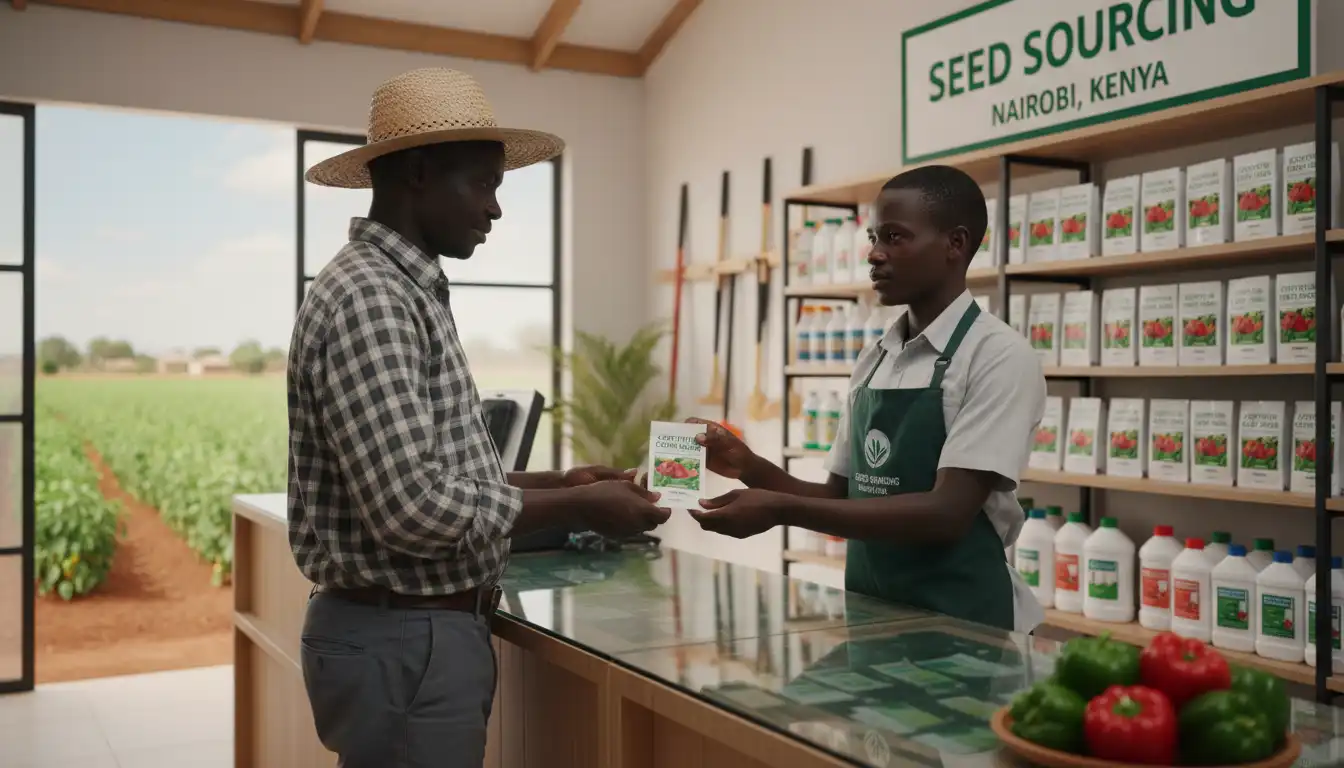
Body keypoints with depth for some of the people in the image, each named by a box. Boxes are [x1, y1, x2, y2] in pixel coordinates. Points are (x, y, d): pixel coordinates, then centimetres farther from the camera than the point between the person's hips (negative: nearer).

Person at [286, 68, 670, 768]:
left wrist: (555, 482, 7)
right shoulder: (367, 297, -20)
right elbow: (415, 509, -26)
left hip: (430, 627, 10)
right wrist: (577, 508, -16)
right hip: (402, 644, -10)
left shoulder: (406, 290, 12)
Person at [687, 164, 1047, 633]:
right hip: (869, 613, 4)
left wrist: (781, 510, -22)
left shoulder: (999, 356, -11)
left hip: (961, 621, -4)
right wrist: (750, 467, -4)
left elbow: (947, 514, -19)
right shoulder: (873, 361, 8)